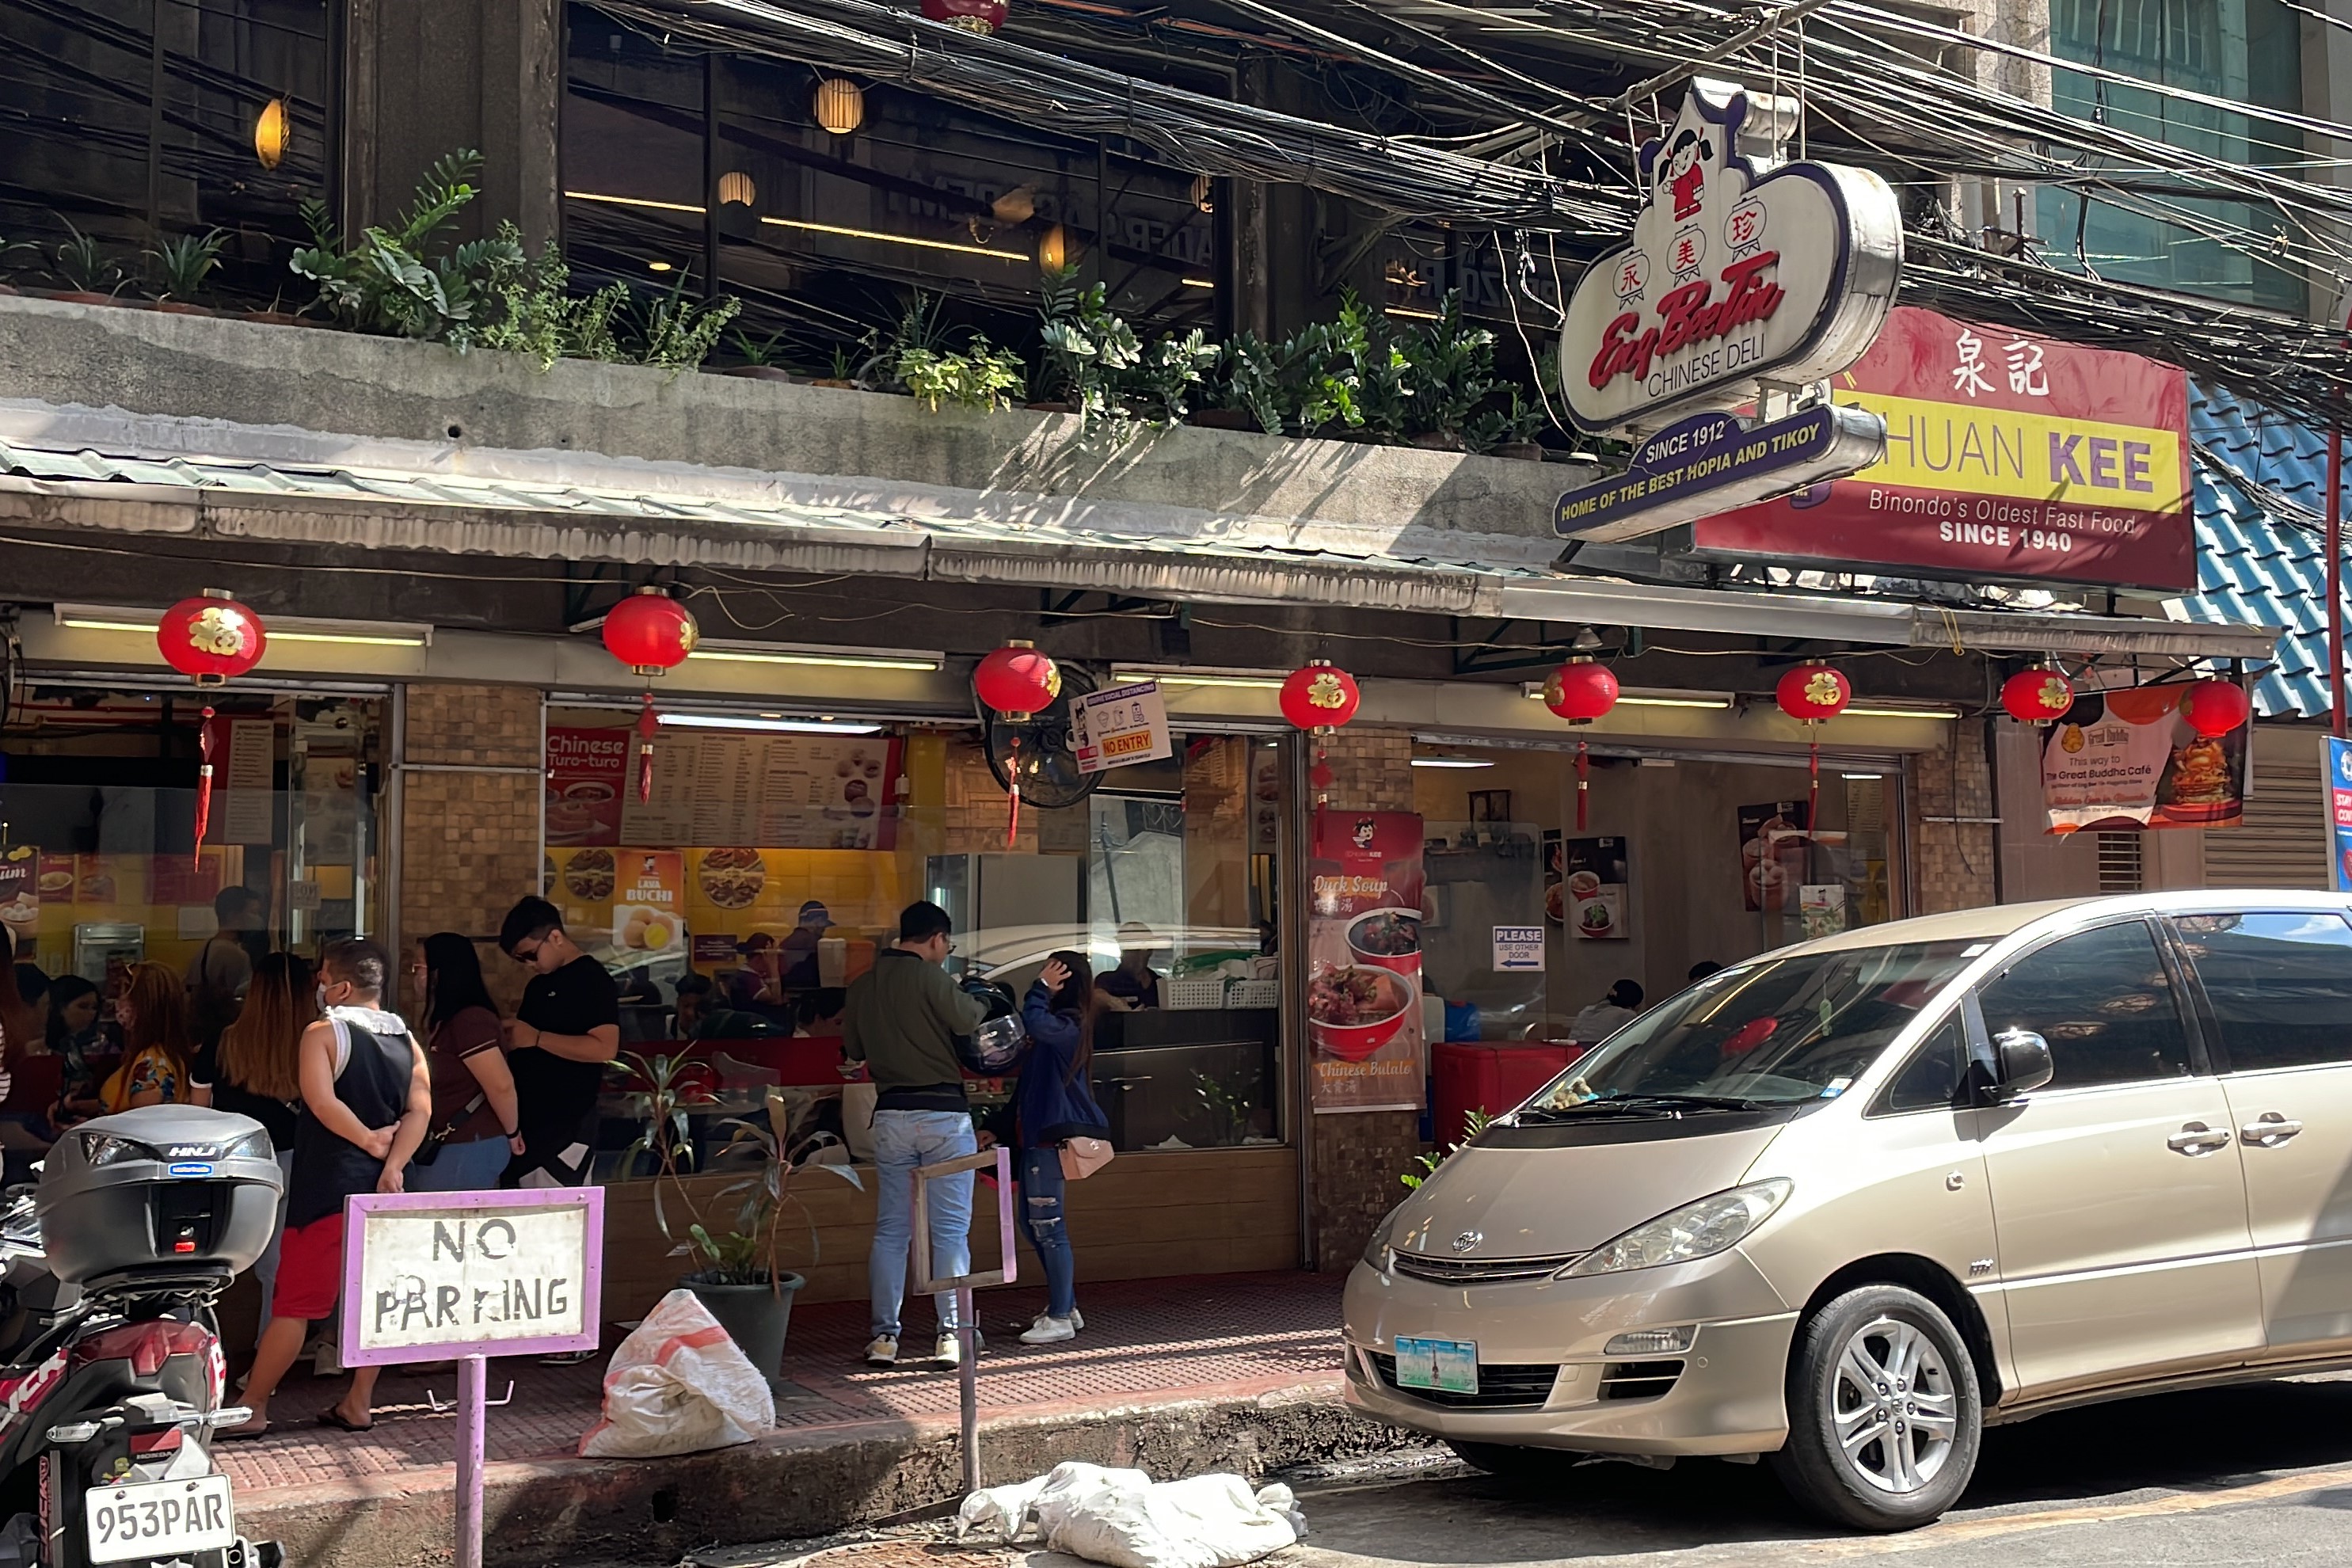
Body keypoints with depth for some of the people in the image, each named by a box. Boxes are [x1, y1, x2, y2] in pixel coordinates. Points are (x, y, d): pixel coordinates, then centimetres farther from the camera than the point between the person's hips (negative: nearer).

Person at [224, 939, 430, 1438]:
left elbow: (322, 1101, -20)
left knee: (294, 1301, -1)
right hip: (382, 1187, 5)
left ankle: (251, 1410, 6)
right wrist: (392, 1164, -11)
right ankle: (358, 1404, 16)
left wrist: (369, 1140, -11)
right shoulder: (407, 1041, 8)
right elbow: (420, 1109, -4)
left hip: (328, 1186, -5)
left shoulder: (323, 1033, -7)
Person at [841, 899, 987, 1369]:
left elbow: (854, 1049, 18)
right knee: (950, 1229, 1)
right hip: (943, 1112, -5)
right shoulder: (929, 976, -10)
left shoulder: (862, 986, 9)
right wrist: (982, 1004, 5)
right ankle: (950, 1334, 2)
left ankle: (884, 1335, 7)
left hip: (890, 1114, 5)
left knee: (890, 1230, 9)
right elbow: (967, 1019, -15)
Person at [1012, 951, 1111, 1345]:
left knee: (1048, 1227, -6)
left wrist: (1041, 987, -17)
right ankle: (1066, 1307, 23)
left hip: (1051, 1136, -10)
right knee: (1031, 1223, 15)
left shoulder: (1068, 1025, -13)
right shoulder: (1060, 1025, 16)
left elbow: (1033, 1022, -33)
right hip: (1036, 1135, 10)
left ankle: (1060, 1319, 0)